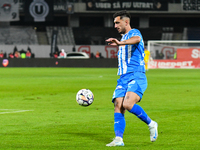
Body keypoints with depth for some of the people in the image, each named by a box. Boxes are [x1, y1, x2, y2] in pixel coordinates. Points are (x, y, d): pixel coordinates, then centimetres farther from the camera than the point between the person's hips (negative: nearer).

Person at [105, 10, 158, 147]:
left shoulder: (134, 33, -3)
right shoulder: (123, 37, 25)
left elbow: (137, 39, -30)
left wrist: (120, 43, -47)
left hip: (136, 77, -8)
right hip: (123, 78, 8)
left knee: (128, 104, -26)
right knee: (118, 108, -9)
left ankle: (151, 124, -5)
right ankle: (118, 139, -15)